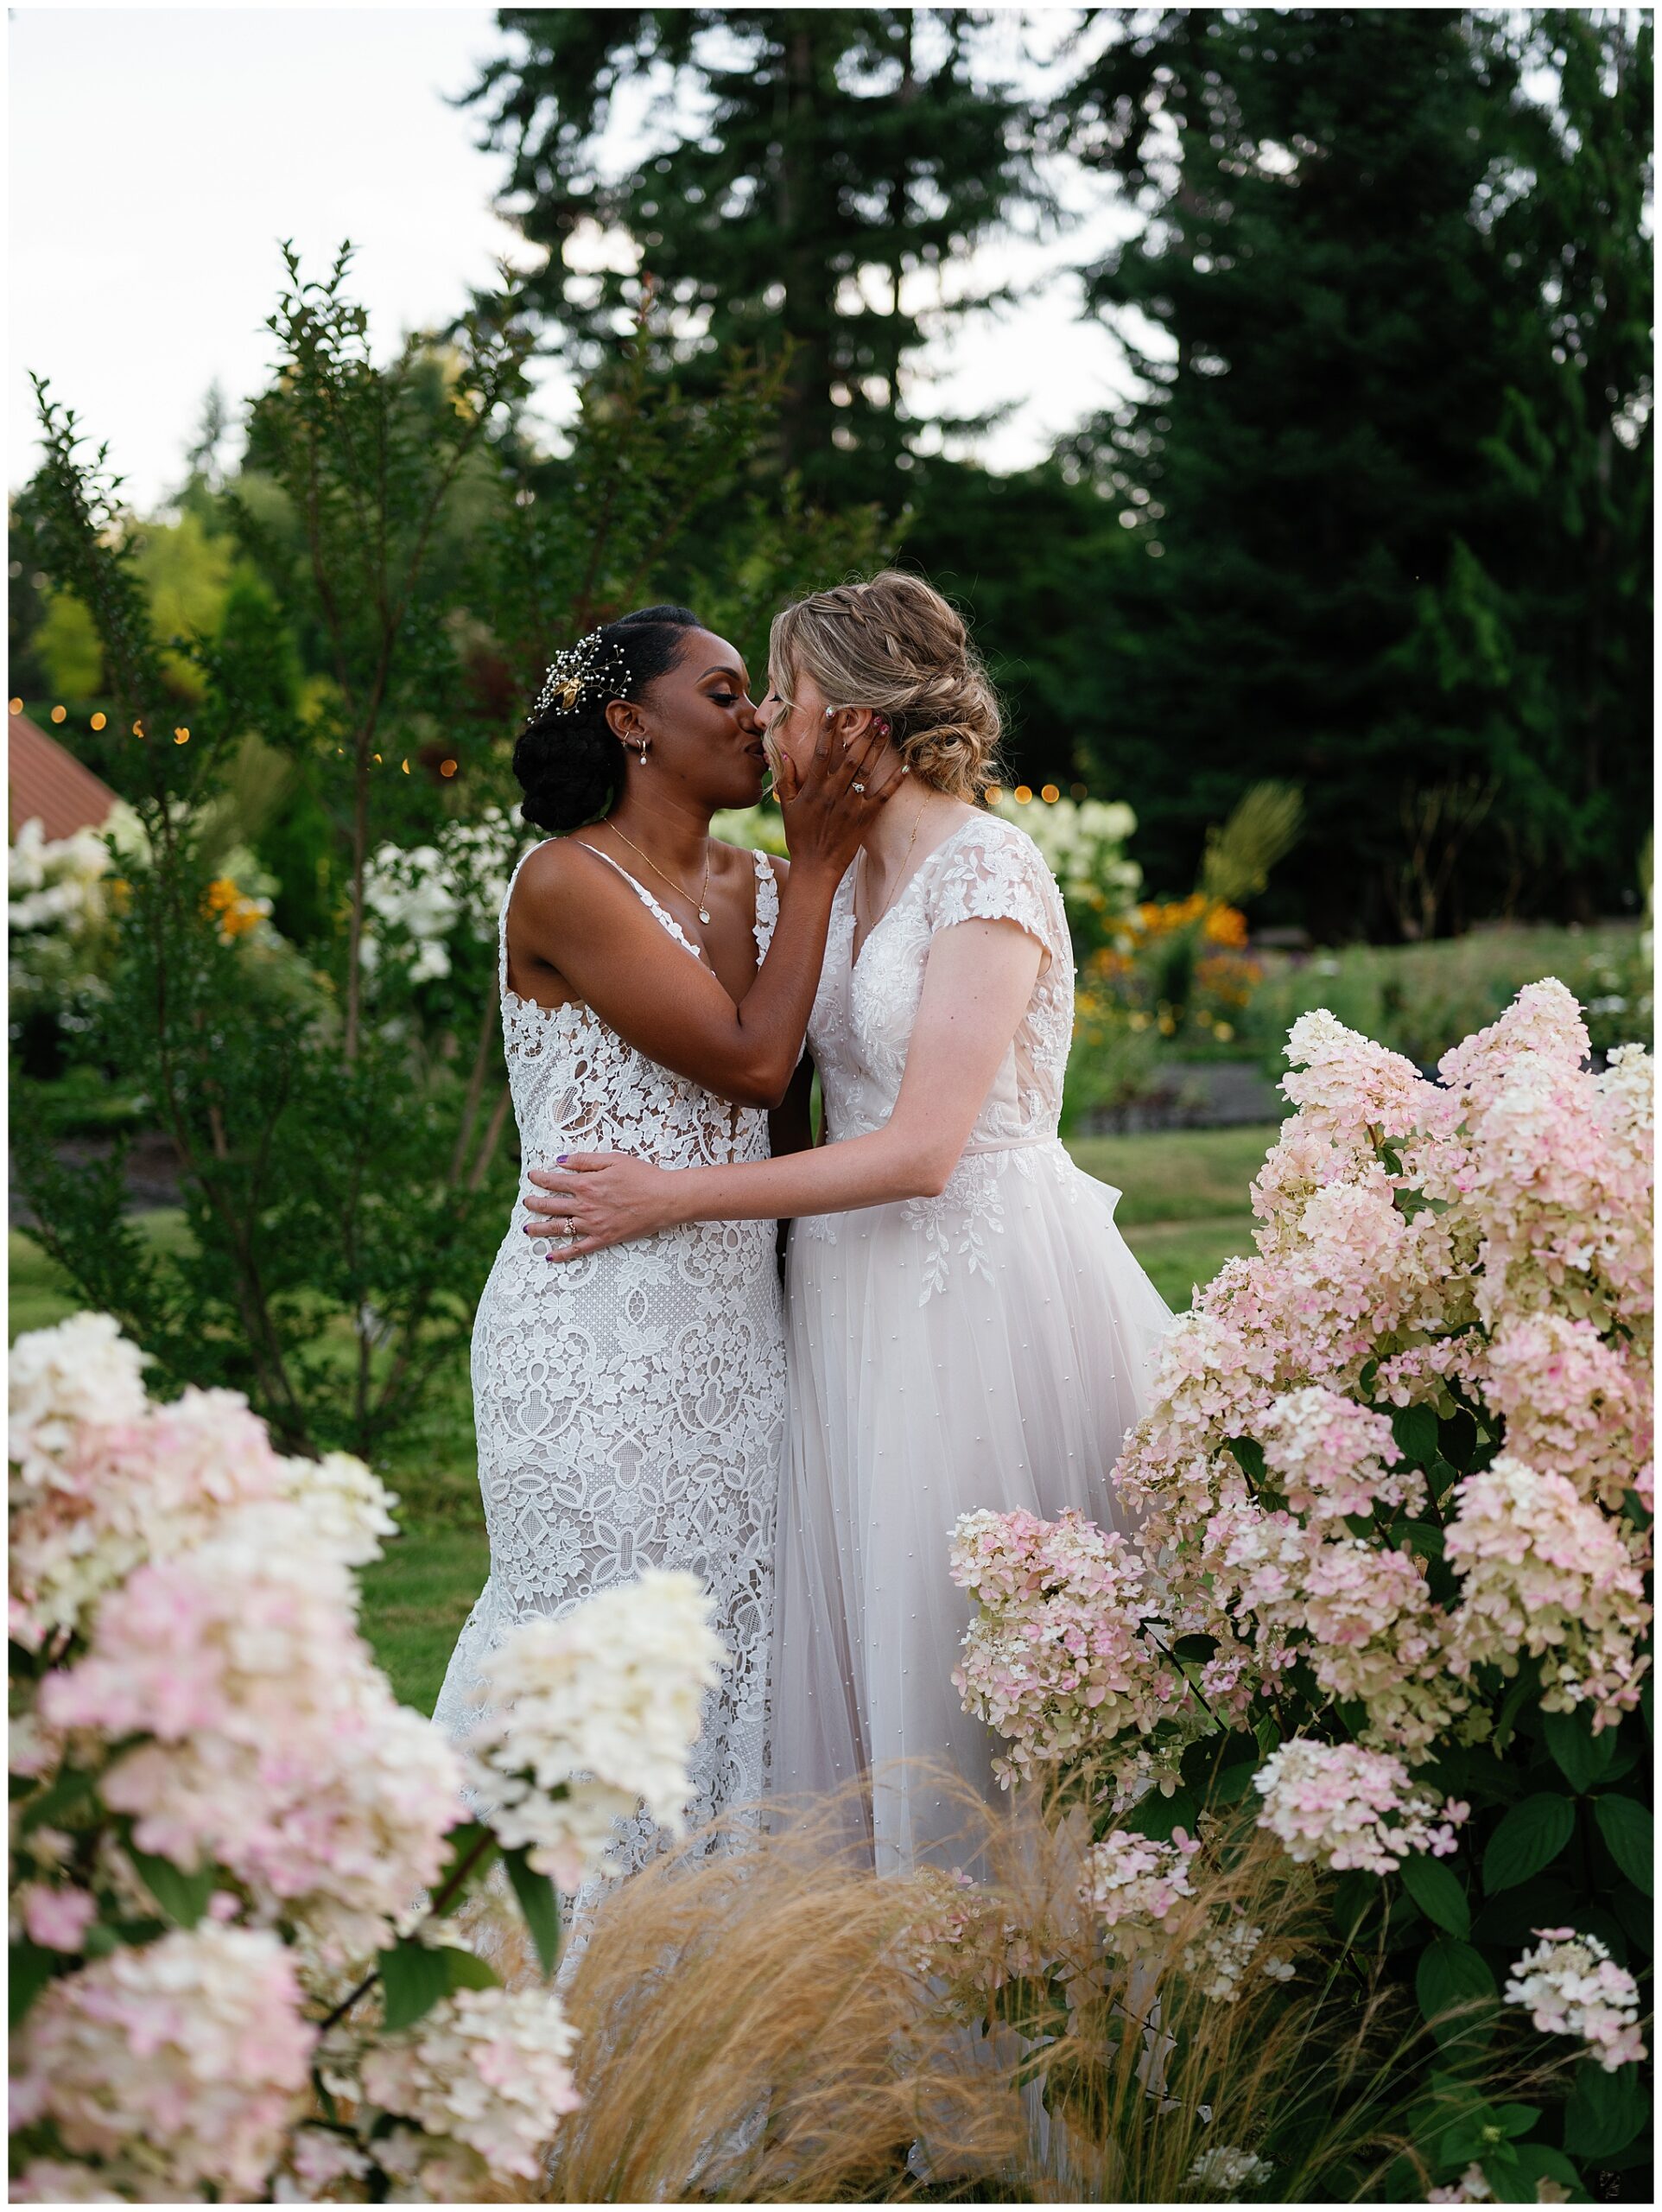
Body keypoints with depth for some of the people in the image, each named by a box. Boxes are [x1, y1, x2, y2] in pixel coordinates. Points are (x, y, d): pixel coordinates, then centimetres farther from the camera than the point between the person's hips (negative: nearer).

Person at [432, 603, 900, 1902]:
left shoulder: (757, 884, 10)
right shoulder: (567, 883, -11)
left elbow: (799, 1100, 10)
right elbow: (751, 1061, -16)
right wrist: (818, 870, -10)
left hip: (738, 1320, 7)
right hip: (600, 1330, -7)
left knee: (742, 1631, 9)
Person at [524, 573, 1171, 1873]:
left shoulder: (987, 870, -13)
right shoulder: (843, 877, 12)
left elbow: (921, 1151, -20)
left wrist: (671, 1199, -16)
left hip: (984, 1279, -8)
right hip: (856, 1282, 8)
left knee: (974, 1645, -3)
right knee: (853, 1641, 7)